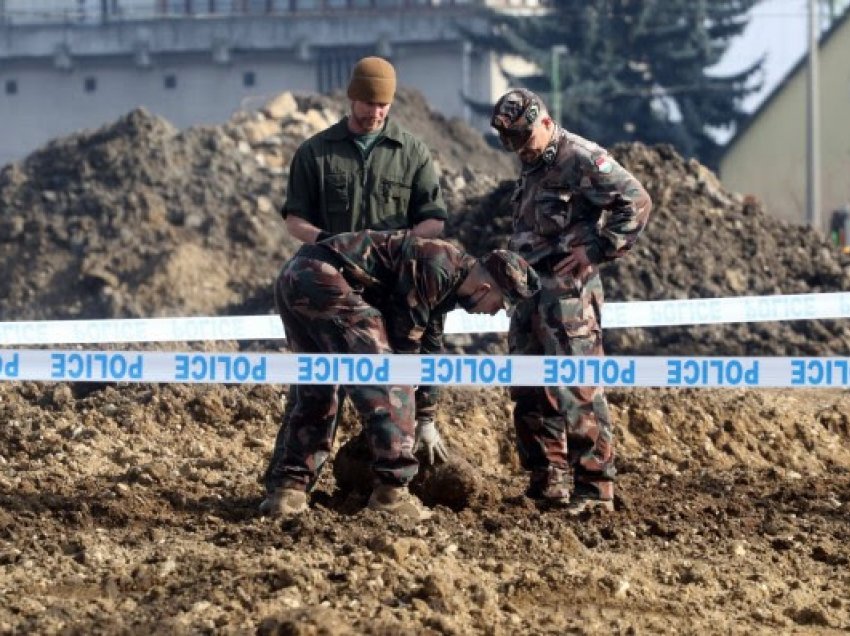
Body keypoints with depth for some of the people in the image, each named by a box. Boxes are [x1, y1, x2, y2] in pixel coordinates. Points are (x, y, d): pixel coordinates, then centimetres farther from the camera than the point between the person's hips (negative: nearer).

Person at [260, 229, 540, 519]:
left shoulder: (446, 287, 20)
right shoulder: (438, 264, -10)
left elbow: (429, 348, 32)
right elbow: (404, 339, -8)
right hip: (322, 277, -11)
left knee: (316, 392, 19)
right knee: (384, 377, -8)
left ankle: (288, 490, 16)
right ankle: (391, 490, -11)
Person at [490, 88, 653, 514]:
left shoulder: (582, 159, -10)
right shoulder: (534, 168, 18)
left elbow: (636, 202, -16)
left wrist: (596, 249, -17)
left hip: (568, 291, -10)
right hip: (531, 288, 10)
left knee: (576, 389, -11)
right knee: (530, 391, 10)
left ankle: (594, 487, -8)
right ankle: (548, 482, 17)